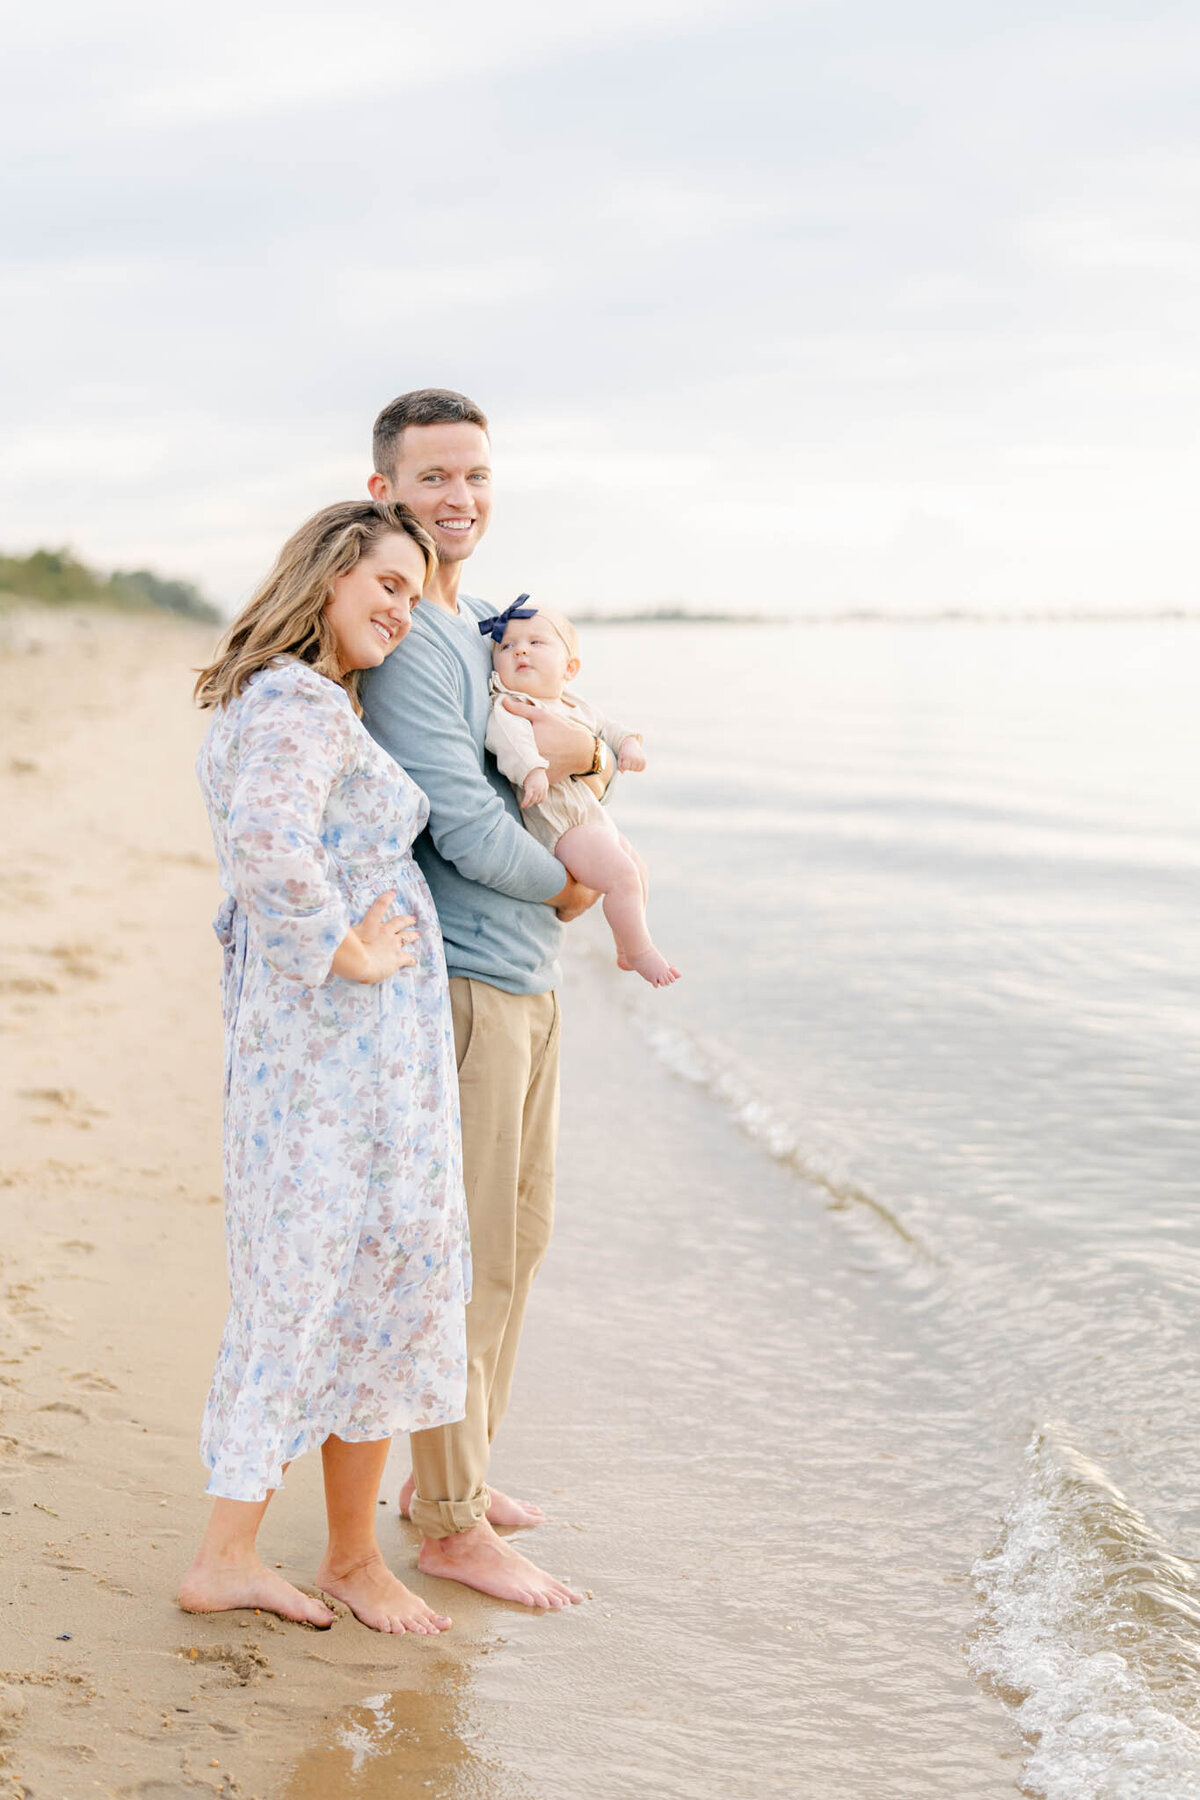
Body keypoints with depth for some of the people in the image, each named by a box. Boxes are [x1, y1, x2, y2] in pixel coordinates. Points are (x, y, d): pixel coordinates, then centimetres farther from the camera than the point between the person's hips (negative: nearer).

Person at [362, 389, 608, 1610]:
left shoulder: (482, 628, 16)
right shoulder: (399, 639, -16)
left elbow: (603, 774, 15)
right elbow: (463, 827, -22)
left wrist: (587, 748, -9)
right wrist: (569, 888, -4)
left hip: (524, 977, 10)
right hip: (456, 979, -10)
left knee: (517, 1240, 17)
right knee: (463, 1257, -3)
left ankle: (451, 1473, 31)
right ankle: (449, 1525, 9)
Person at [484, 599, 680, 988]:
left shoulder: (578, 708, 14)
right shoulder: (510, 704, -14)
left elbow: (606, 729, 27)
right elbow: (505, 732, -34)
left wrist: (629, 743, 5)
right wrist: (532, 769, -50)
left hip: (595, 815, 10)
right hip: (563, 823, -10)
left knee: (637, 869, 23)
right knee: (621, 876, -20)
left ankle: (626, 949, 40)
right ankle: (639, 952, -3)